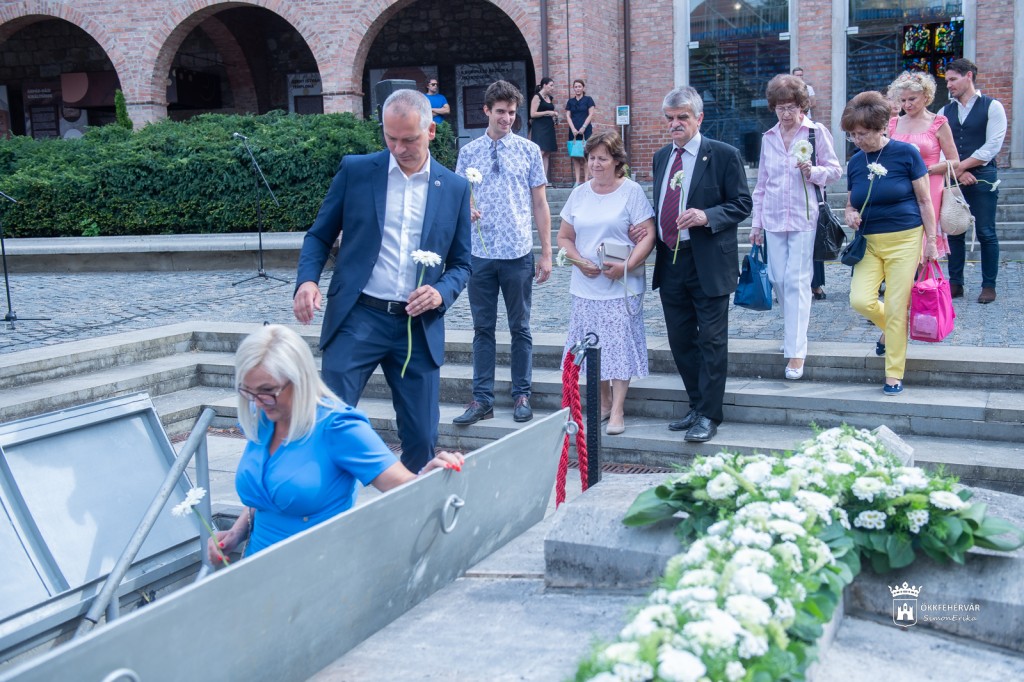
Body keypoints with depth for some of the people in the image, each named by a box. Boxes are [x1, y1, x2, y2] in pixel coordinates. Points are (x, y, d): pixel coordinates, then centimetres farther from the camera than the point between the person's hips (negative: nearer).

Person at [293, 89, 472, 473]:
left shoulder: (455, 188, 7)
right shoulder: (355, 171, 3)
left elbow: (460, 264, 12)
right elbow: (319, 236, 8)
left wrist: (442, 293, -9)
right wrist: (307, 279, -12)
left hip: (418, 326, 2)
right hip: (358, 316, -1)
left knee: (422, 437, 7)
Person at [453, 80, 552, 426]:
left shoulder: (529, 150, 3)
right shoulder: (468, 152, 6)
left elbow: (540, 204, 4)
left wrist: (546, 254, 1)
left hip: (518, 254, -1)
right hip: (480, 254, 1)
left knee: (520, 328, 8)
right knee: (483, 328, 7)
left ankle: (522, 395, 18)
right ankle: (482, 399, 14)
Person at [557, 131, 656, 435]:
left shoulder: (632, 191, -3)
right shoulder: (579, 193, 10)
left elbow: (647, 236, -8)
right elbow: (564, 237, 12)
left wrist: (627, 265, -21)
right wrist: (579, 261, -7)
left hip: (621, 285, -4)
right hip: (585, 286, 4)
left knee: (620, 344, -4)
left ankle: (618, 410, 1)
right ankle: (603, 401, 22)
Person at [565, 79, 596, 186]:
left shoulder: (588, 99, 4)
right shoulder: (570, 101, 13)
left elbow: (591, 114, -1)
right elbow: (568, 116, 9)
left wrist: (583, 128, -10)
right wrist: (573, 129, -5)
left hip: (586, 130, -3)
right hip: (574, 131, 3)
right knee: (575, 156, -1)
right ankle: (577, 181, -1)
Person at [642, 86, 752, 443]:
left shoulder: (724, 155, -6)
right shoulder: (662, 156, 13)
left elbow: (742, 203, -7)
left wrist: (707, 216, -22)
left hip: (708, 263, -6)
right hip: (670, 261, 7)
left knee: (711, 340, 0)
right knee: (680, 340, 12)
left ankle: (709, 416, 6)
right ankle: (697, 406, 26)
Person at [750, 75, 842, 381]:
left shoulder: (817, 132, 0)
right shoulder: (769, 138, 12)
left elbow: (835, 170, 2)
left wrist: (813, 171, -19)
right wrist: (757, 222, 15)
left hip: (804, 217, -4)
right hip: (774, 218, 5)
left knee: (796, 281, -10)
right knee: (778, 279, 5)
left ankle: (796, 351, -9)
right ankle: (793, 334, 25)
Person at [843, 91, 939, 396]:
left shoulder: (905, 153, -8)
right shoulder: (854, 162, 5)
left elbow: (924, 200, -3)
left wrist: (931, 241, -5)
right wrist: (850, 215, -7)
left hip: (904, 240, -4)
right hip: (869, 242, 4)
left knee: (896, 308, -3)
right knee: (860, 300, -13)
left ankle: (894, 375, 12)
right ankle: (890, 329, 23)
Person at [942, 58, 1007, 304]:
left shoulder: (992, 107, -2)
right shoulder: (945, 112, 11)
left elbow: (992, 147, -10)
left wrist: (960, 165, -11)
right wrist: (958, 172, -10)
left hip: (982, 178, -4)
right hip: (953, 179, 4)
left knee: (986, 234, 0)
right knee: (954, 233, 6)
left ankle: (989, 286, 9)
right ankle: (955, 283, 15)